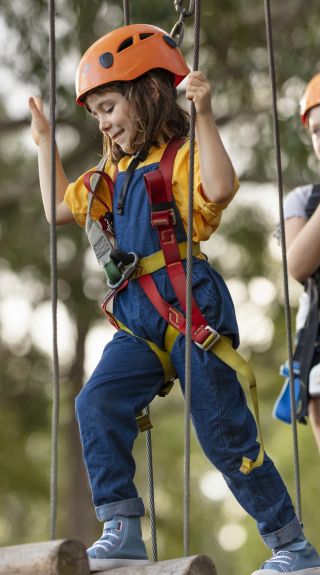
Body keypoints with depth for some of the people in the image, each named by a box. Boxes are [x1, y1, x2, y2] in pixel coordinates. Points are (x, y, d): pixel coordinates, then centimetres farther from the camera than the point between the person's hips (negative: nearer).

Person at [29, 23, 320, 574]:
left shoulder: (181, 157, -7)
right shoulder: (114, 174, 19)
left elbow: (220, 188, -30)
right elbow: (60, 208, 29)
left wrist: (203, 115, -30)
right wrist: (44, 143, 29)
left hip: (190, 312, -7)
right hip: (139, 321, 7)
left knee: (225, 434, -3)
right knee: (98, 403, -14)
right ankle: (122, 530, -10)